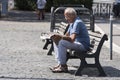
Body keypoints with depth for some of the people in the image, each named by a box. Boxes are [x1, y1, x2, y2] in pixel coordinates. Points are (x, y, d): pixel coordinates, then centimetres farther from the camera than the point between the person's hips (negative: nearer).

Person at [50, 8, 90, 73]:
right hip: (76, 43, 11)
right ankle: (60, 64, 0)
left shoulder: (77, 23, -19)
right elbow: (66, 36, 14)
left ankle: (63, 66, -19)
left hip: (83, 45, -11)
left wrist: (60, 37, -28)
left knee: (61, 43, -27)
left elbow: (72, 39, -28)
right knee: (56, 42, 7)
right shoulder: (72, 22, 14)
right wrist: (57, 37, -5)